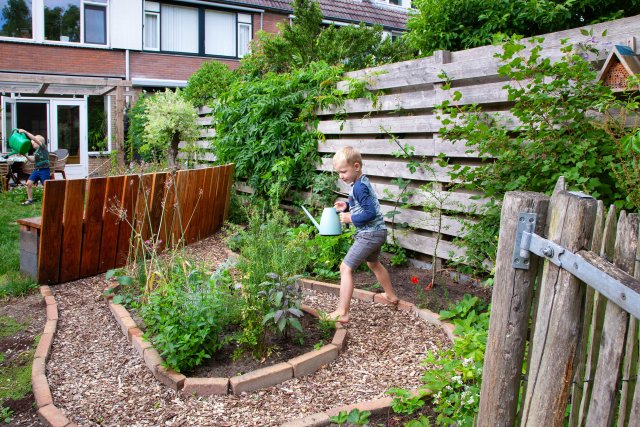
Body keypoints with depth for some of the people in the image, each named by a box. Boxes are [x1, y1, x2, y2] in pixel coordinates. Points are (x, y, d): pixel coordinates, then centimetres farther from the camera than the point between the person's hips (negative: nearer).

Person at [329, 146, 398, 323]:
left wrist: (351, 218, -17)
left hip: (369, 234, -11)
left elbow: (370, 213, -26)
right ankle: (391, 296, 51)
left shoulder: (359, 187, -21)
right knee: (373, 263, 32)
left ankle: (342, 313, -11)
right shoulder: (362, 182, 9)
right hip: (377, 231, 11)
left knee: (346, 268, -10)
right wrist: (347, 206, 5)